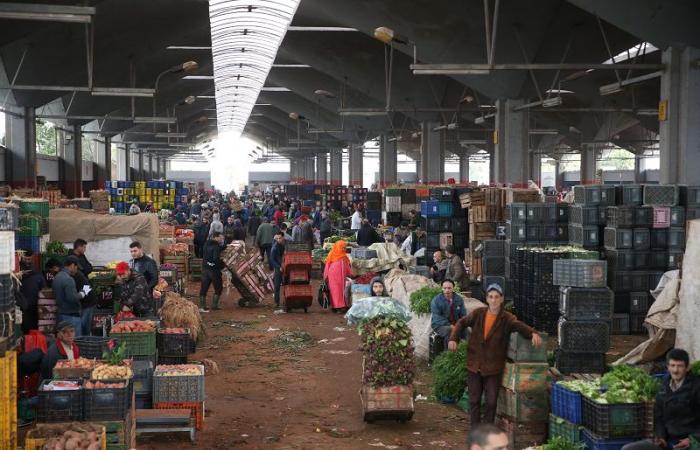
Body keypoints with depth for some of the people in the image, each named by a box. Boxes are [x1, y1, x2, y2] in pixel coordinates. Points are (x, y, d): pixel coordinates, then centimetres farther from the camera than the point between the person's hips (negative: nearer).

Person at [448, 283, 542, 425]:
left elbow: (520, 326, -25)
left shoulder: (507, 318, -9)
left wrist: (533, 333, -46)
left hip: (493, 367, -2)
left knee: (491, 402, 5)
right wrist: (453, 338, -3)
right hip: (474, 365, 2)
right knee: (474, 401, 11)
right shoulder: (478, 314, -1)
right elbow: (461, 323, 12)